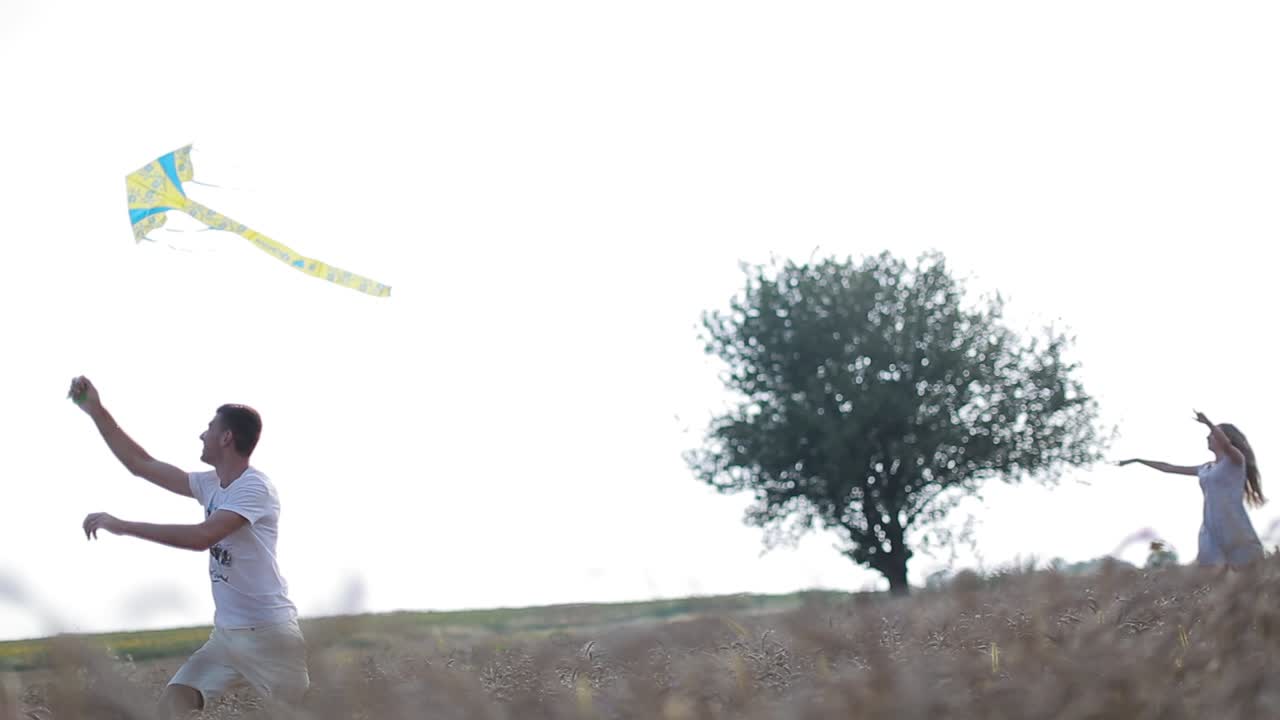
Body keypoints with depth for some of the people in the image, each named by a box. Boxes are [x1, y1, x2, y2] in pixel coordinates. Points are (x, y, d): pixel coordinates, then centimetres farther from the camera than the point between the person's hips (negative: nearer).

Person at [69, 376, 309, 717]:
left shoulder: (254, 488, -16)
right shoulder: (212, 484, 11)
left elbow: (202, 537, -30)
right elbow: (141, 465, 16)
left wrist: (123, 526, -27)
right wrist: (96, 411, 12)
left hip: (267, 633, -8)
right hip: (225, 633, 8)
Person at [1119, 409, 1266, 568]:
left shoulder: (1236, 460, 4)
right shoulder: (1206, 469, 21)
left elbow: (1225, 443, -20)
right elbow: (1169, 468, 27)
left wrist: (1208, 423, -32)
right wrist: (1138, 460, 29)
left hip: (1234, 527, -5)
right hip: (1211, 528, 5)